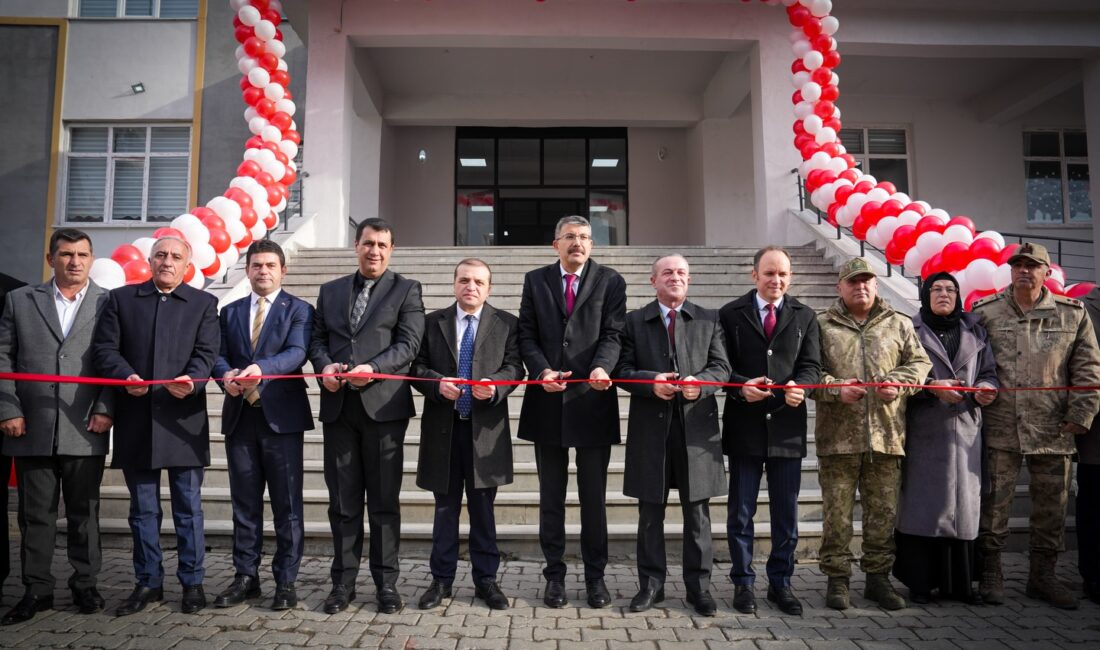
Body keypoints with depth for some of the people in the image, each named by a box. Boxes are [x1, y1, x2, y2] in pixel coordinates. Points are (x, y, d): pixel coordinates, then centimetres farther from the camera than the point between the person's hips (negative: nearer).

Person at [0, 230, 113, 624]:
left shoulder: (110, 304, 4)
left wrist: (105, 410, -8)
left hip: (86, 430, -1)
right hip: (32, 429, 2)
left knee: (84, 513, 8)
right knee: (35, 514, 9)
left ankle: (85, 585, 20)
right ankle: (36, 591, 21)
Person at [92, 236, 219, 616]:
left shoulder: (203, 304, 8)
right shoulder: (121, 298, 11)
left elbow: (206, 353, -2)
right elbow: (104, 348, 3)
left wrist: (192, 381, -22)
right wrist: (125, 375, -16)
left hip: (183, 418, -1)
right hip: (136, 419, 2)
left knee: (188, 507, 5)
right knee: (143, 509, 11)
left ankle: (192, 583, 15)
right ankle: (148, 583, 22)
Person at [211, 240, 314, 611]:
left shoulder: (298, 310, 2)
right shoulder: (230, 312, 16)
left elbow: (297, 352, -13)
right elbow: (218, 354, 7)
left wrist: (261, 368, -31)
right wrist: (226, 374, -17)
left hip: (282, 416, -4)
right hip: (240, 416, 4)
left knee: (287, 504, 1)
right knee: (244, 504, 11)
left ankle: (286, 581, 10)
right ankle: (246, 577, 22)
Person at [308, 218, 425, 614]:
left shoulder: (406, 289, 4)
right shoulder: (330, 291, 17)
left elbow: (409, 344, -6)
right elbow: (317, 339, 13)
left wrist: (372, 368, -19)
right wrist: (323, 365, -8)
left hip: (383, 404, -3)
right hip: (338, 406, 3)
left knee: (384, 500, 4)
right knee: (343, 500, 9)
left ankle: (386, 582, 15)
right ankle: (343, 581, 19)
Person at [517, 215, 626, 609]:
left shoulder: (610, 281, 4)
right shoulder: (535, 280, 9)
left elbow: (613, 333, -5)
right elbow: (527, 335, 4)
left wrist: (602, 367, -24)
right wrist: (541, 370, -13)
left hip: (592, 400, -1)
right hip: (547, 401, 2)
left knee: (594, 496, 9)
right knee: (551, 496, 11)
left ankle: (595, 576, 22)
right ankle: (554, 574, 23)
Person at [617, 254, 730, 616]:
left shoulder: (709, 321, 10)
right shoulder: (634, 321, 7)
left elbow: (721, 367, 4)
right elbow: (622, 369, 3)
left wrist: (701, 381, -16)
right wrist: (650, 382, -16)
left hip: (697, 426, 1)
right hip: (651, 427, 0)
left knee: (697, 511, 7)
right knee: (650, 512, 8)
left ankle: (699, 586, 19)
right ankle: (651, 584, 20)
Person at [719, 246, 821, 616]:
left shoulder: (805, 317, 9)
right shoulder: (731, 314, 3)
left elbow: (811, 365, 2)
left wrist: (799, 385, -19)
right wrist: (740, 386, -20)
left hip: (787, 426, 2)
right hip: (744, 426, -2)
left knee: (786, 513, 10)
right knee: (740, 512, 7)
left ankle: (780, 583, 24)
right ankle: (743, 583, 20)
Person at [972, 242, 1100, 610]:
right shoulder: (985, 313, 3)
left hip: (1053, 431, 2)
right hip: (1000, 428, -2)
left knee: (1051, 507, 11)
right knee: (994, 503, 2)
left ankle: (1042, 577, 25)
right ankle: (990, 575, 15)